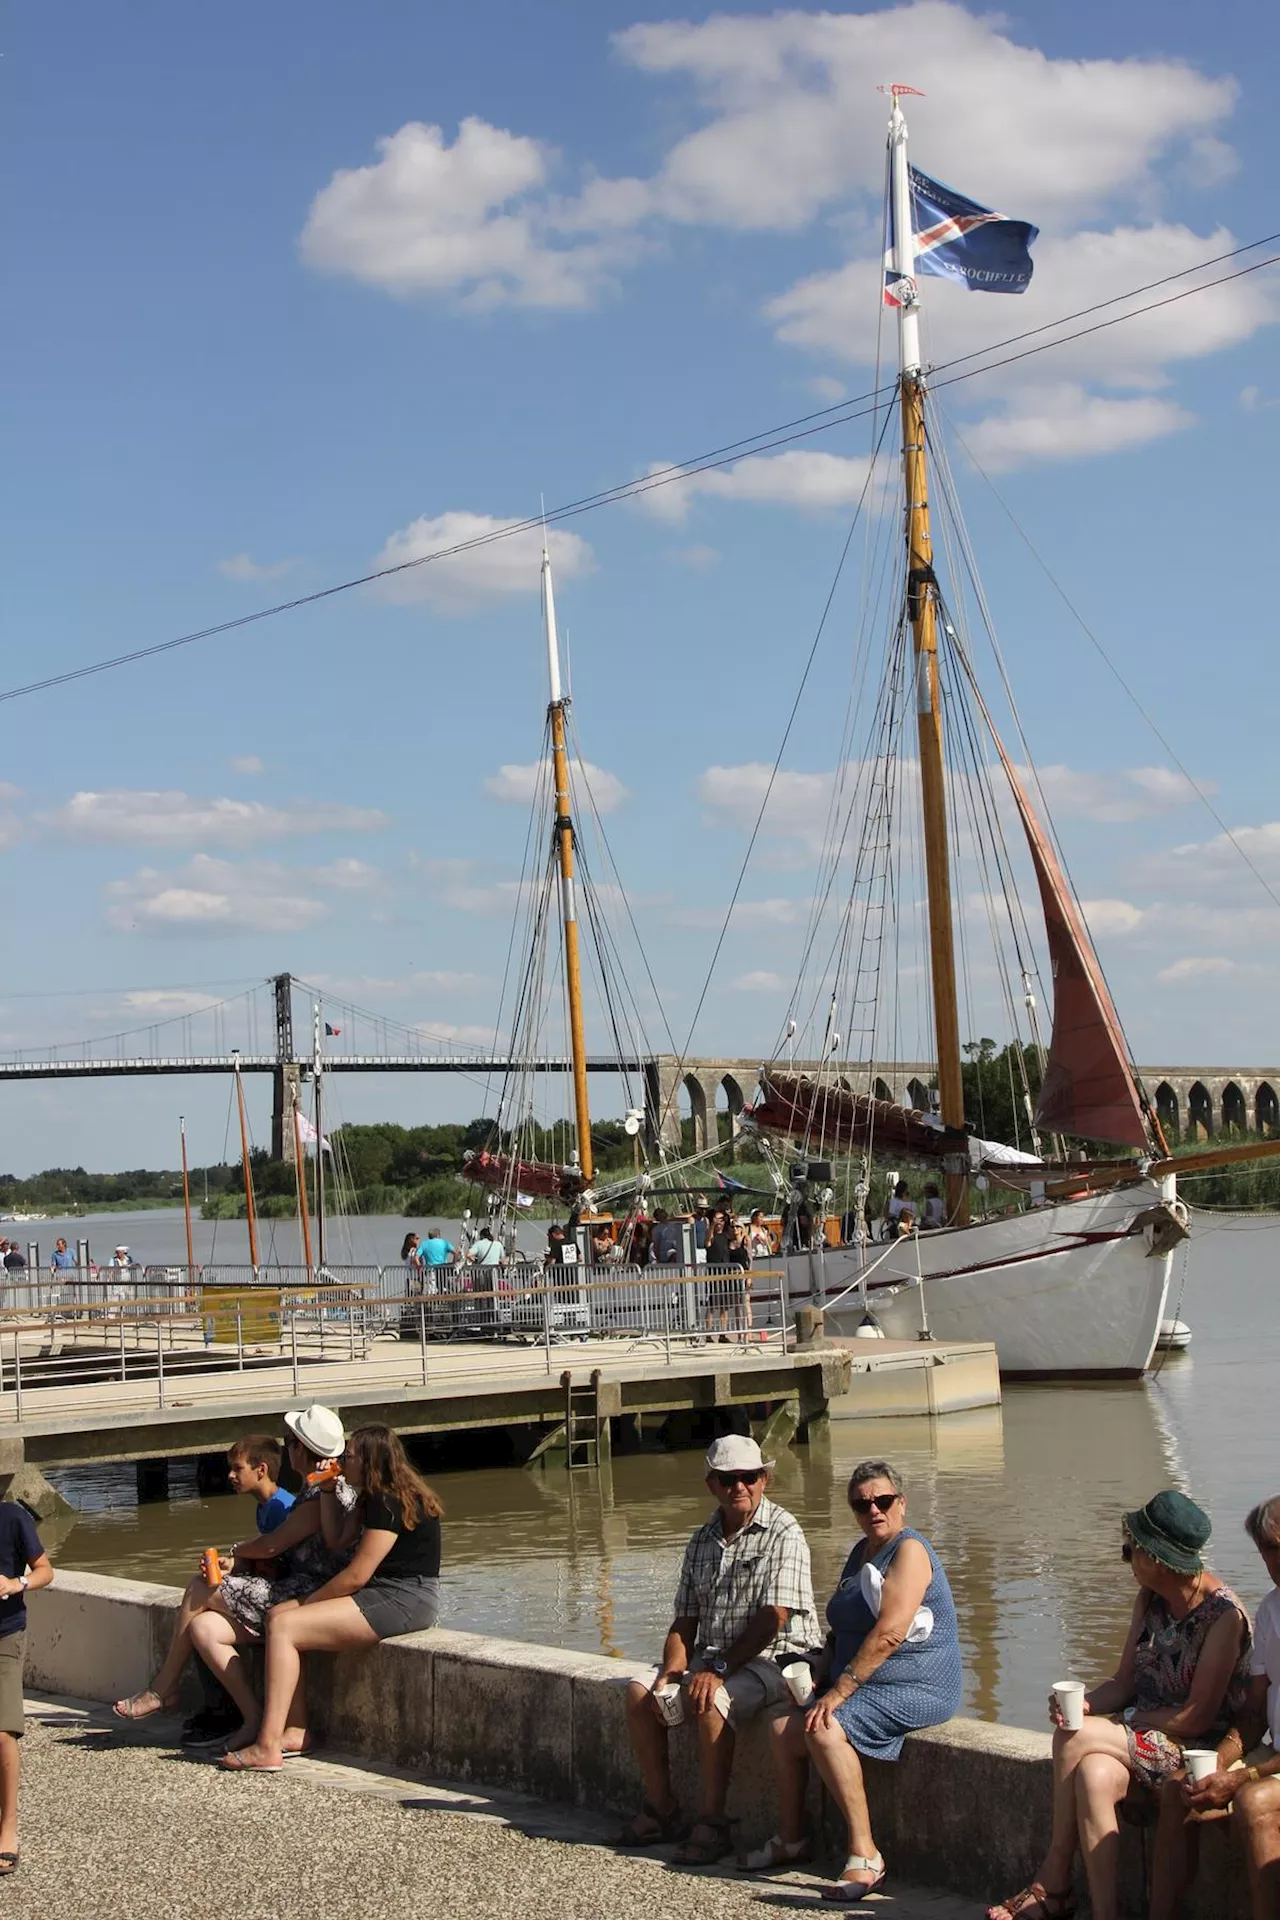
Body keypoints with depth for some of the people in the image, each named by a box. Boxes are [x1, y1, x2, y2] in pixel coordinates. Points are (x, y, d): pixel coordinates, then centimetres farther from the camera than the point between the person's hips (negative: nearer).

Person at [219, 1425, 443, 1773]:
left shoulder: (390, 1503, -15)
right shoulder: (376, 1499, 18)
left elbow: (356, 1575, -18)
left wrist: (307, 1603, -7)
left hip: (404, 1601, -11)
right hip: (384, 1594, 11)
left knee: (284, 1626, -18)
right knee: (278, 1615, 5)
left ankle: (268, 1748, -23)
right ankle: (297, 1731, -3)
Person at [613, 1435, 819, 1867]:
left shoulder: (783, 1533, -11)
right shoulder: (702, 1541, 11)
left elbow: (773, 1618, -19)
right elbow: (685, 1620, 11)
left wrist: (718, 1668, -22)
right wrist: (672, 1671, -8)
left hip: (772, 1660, -7)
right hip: (711, 1658, 7)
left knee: (710, 1701, -32)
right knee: (639, 1693, -8)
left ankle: (712, 1823, -19)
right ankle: (661, 1811, 2)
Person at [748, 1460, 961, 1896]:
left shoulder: (909, 1550, -14)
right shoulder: (860, 1553, 16)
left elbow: (889, 1633, -24)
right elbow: (841, 1629, 24)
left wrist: (839, 1690, -24)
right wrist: (820, 1677, 5)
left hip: (915, 1690, -10)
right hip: (864, 1686, 10)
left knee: (825, 1728, -28)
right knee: (783, 1727, 0)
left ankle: (865, 1856, -26)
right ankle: (791, 1839, 15)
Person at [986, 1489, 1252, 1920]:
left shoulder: (1223, 1615, -17)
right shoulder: (1149, 1599, 7)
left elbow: (1197, 1717, -18)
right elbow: (1124, 1683, 7)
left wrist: (1119, 1722, -13)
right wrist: (1084, 1704, -14)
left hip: (1201, 1748, -7)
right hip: (1145, 1737, 7)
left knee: (1076, 1740, -24)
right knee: (1093, 1775, -27)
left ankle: (1054, 1882, -12)